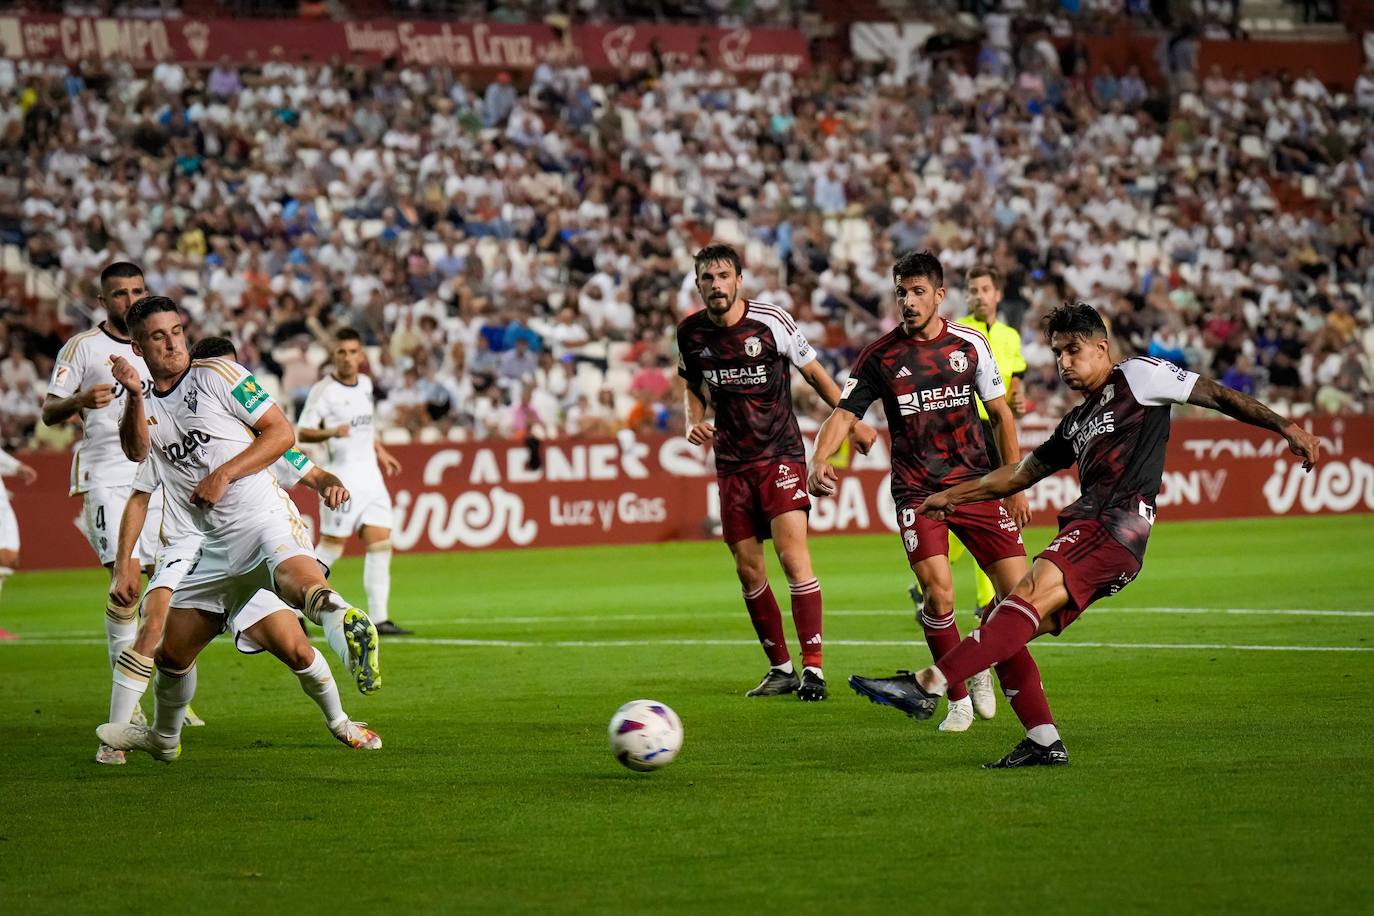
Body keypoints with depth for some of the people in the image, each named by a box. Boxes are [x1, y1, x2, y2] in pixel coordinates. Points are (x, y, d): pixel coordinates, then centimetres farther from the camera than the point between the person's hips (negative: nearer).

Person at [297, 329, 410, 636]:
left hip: (370, 474, 7)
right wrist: (331, 432, -28)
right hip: (341, 477, -7)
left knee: (380, 544, -1)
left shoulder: (365, 384, 12)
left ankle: (379, 618, -1)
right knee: (332, 545, -4)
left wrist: (380, 451, 25)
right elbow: (302, 432, -12)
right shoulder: (324, 390, -10)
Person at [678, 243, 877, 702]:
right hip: (732, 461, 4)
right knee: (748, 568, 4)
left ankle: (813, 669, -16)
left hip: (780, 453, -4)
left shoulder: (771, 321, -10)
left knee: (792, 553, -16)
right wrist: (694, 422, 0)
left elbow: (814, 372, 3)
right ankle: (780, 668, 16)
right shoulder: (690, 333, 1)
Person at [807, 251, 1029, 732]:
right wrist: (820, 458, -26)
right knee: (938, 591, -21)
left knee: (1019, 590, -5)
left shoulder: (970, 344, 2)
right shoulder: (881, 355, -2)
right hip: (916, 490, -2)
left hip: (975, 484, 2)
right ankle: (959, 699, -2)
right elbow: (844, 413, -6)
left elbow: (1001, 413, 10)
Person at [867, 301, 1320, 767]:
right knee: (1001, 627, 1)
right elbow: (1020, 474, 39)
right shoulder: (1077, 422, 29)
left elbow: (1219, 396, 8)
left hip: (1116, 525, -9)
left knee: (1030, 595, -28)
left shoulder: (1138, 376, 8)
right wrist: (951, 496, 40)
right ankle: (1044, 742, 0)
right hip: (1086, 531, 9)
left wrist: (1287, 428, 0)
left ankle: (929, 684, -43)